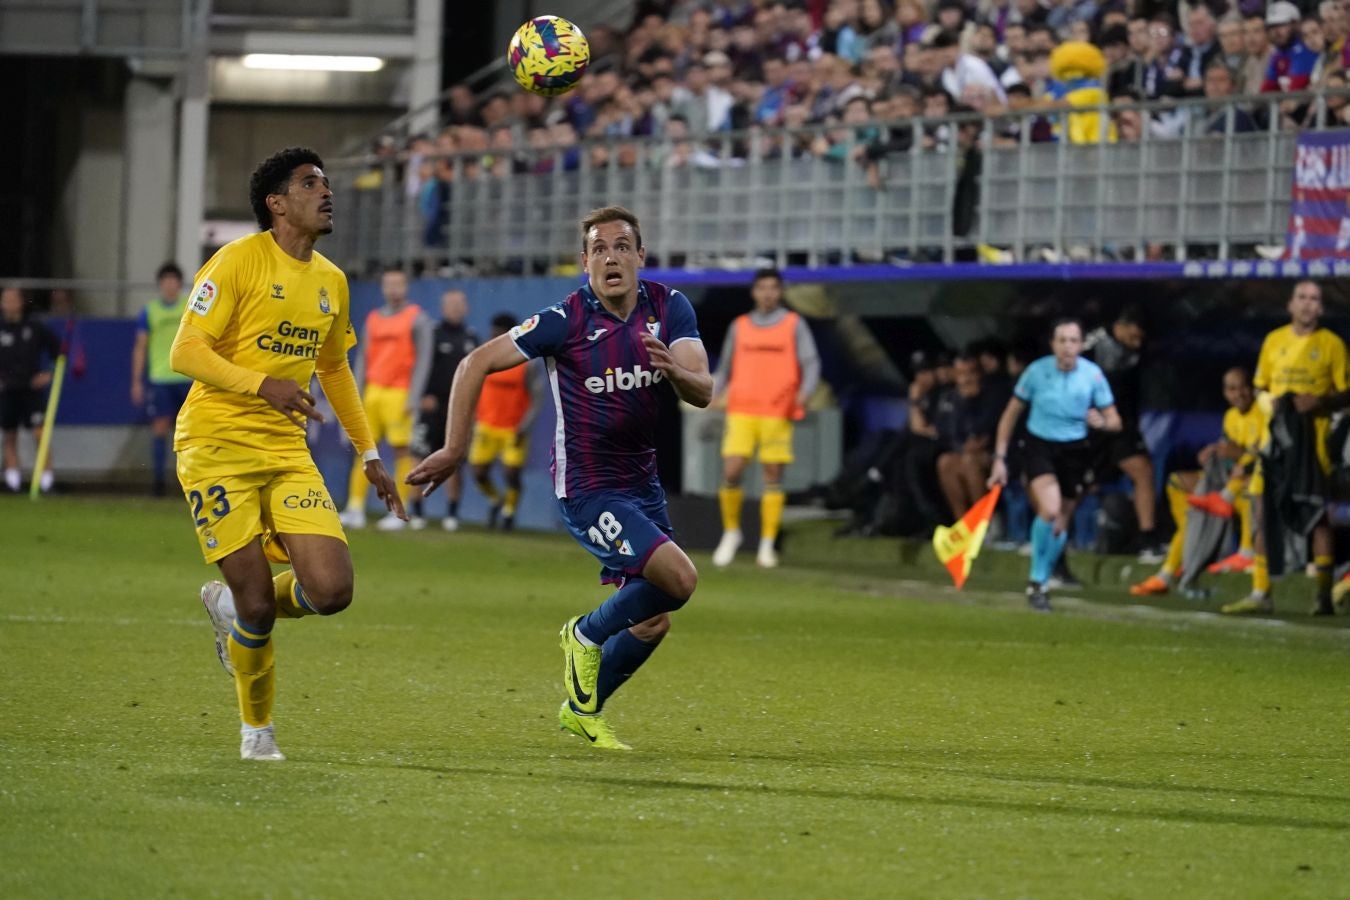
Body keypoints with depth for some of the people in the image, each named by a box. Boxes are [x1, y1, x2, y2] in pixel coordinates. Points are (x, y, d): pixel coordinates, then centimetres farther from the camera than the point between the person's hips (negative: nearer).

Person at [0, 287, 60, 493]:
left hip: (32, 389, -2)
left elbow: (58, 350, 10)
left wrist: (49, 374, 2)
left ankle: (46, 477, -10)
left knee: (39, 433, -11)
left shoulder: (35, 328, -1)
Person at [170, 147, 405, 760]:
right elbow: (185, 352, -14)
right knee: (258, 605, -10)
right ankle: (256, 728, 16)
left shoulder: (331, 282, 12)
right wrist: (262, 384, -28)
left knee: (332, 590, -12)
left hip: (286, 451, 6)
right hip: (215, 447, -6)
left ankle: (233, 607, 20)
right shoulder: (238, 261, -8)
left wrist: (370, 456, 23)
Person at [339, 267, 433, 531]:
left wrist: (413, 398, -12)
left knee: (401, 450, -5)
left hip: (399, 393, -5)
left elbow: (423, 359, -5)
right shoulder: (373, 319, 15)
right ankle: (355, 509, 2)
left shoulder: (416, 319, 0)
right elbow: (363, 359, 17)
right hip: (373, 391, 5)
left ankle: (399, 512, -3)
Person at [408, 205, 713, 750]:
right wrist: (454, 450, -14)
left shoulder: (669, 308, -4)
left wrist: (674, 369, -36)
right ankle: (587, 635, 2)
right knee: (679, 578, -23)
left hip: (642, 481, 6)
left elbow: (702, 392, -13)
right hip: (588, 488, -6)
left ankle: (582, 709, 32)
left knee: (653, 621, 10)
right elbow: (477, 364, -12)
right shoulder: (567, 320, -17)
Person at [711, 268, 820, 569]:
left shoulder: (794, 325, 6)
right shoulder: (739, 326, 13)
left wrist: (805, 391, -18)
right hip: (741, 411, 1)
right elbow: (725, 368, 18)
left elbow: (811, 363, 0)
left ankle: (767, 545, 5)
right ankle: (731, 533, 11)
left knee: (773, 477, -1)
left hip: (778, 413, -1)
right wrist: (714, 393, 1)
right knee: (731, 472, -9)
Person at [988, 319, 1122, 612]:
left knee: (1060, 525, 7)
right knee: (1049, 509, -26)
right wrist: (1000, 459, -2)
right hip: (1039, 445, -2)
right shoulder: (1037, 371, -9)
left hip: (1074, 451, 2)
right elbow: (1011, 414, 2)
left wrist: (1102, 422, -27)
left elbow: (1115, 421, -2)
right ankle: (1036, 581, -9)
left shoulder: (1093, 375, -7)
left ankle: (1039, 585, 28)